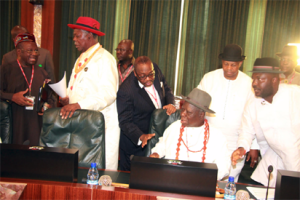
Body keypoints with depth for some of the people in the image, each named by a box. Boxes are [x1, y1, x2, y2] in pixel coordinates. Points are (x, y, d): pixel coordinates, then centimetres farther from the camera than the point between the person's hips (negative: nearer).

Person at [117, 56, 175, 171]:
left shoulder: (156, 70, -8)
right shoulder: (125, 91, -27)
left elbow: (166, 90, 7)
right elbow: (125, 122, -22)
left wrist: (170, 103, -14)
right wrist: (141, 136, -38)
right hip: (135, 142, -6)